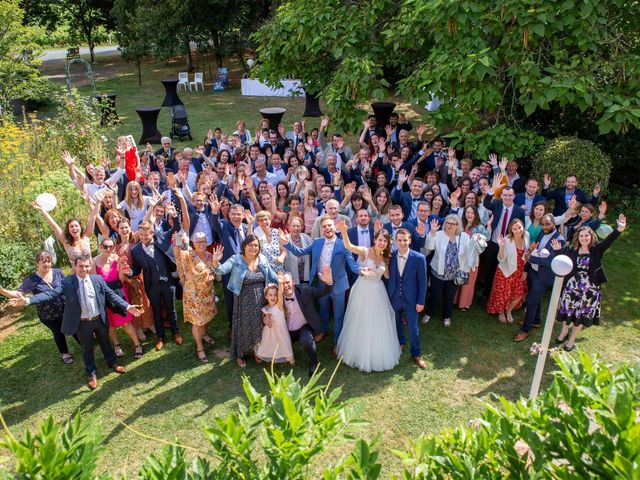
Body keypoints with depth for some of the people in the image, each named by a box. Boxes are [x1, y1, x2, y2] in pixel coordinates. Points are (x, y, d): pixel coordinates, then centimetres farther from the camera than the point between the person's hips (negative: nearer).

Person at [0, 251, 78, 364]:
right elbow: (18, 293, -22)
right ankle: (64, 353, 46)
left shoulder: (58, 272, -10)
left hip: (65, 309, 1)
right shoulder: (32, 279, -17)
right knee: (58, 333, 21)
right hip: (48, 315, -1)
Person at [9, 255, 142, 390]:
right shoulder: (67, 282, -14)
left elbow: (111, 295, -4)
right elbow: (52, 294, -23)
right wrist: (27, 300, -36)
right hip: (82, 324, -2)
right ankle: (91, 374, 38)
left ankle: (112, 363, 49)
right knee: (87, 348, 16)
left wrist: (127, 306, -12)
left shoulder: (98, 279, -7)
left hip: (100, 320, 2)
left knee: (105, 343, 23)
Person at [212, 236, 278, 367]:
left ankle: (256, 350, 40)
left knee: (258, 326, 16)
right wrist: (216, 263, -45)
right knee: (243, 326, 10)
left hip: (260, 300, 3)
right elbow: (222, 270, -25)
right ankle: (239, 354, 31)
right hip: (243, 301, -3)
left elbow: (272, 276, 9)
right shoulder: (236, 260, -12)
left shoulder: (263, 259, -1)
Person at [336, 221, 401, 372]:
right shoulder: (365, 251, -15)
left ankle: (378, 355, 37)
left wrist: (390, 258, -5)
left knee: (379, 324, 15)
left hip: (378, 292, 5)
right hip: (363, 290, -5)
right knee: (362, 323, 10)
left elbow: (387, 276, 2)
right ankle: (361, 354, 32)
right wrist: (344, 231, -51)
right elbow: (349, 246, -32)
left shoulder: (385, 257, 3)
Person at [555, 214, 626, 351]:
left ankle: (572, 339, 30)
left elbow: (608, 241, -23)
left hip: (589, 289, -1)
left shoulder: (596, 250, -8)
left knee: (582, 314, 11)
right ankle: (564, 331, 40)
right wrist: (558, 251, -10)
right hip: (572, 287, 1)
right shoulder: (572, 250, -3)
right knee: (568, 310, 13)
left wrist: (619, 229, -39)